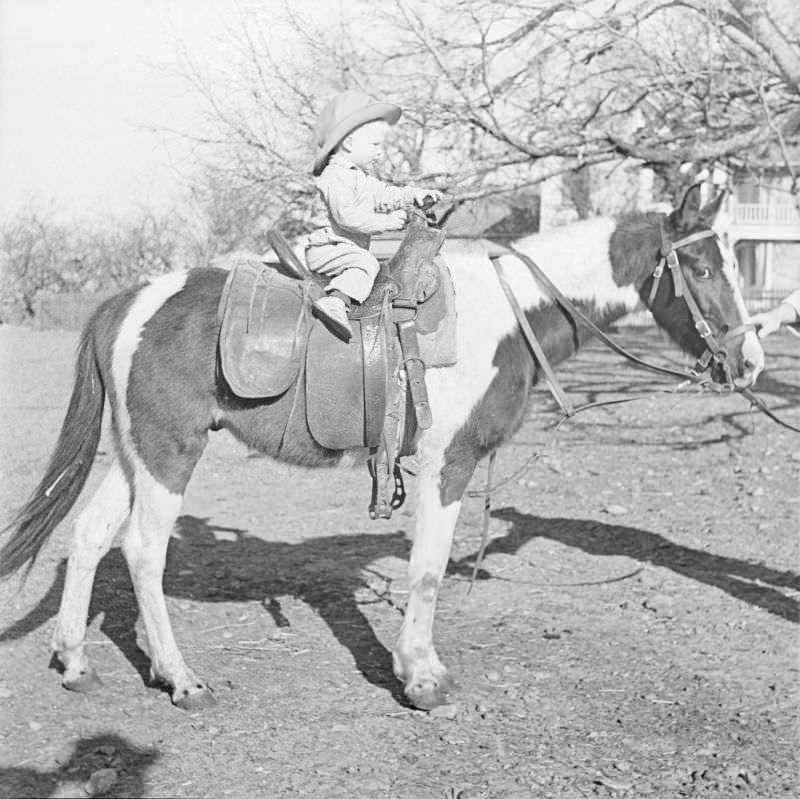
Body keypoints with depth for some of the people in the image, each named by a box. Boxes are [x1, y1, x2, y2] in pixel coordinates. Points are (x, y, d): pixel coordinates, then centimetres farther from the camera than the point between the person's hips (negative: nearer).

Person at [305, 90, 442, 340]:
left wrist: (412, 194, 12)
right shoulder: (336, 176, -18)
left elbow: (381, 195, 26)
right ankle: (335, 302, -50)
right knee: (366, 263, -31)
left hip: (346, 248, 11)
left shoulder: (359, 177, 18)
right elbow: (346, 215, -27)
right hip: (327, 249, -11)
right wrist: (386, 222, -24)